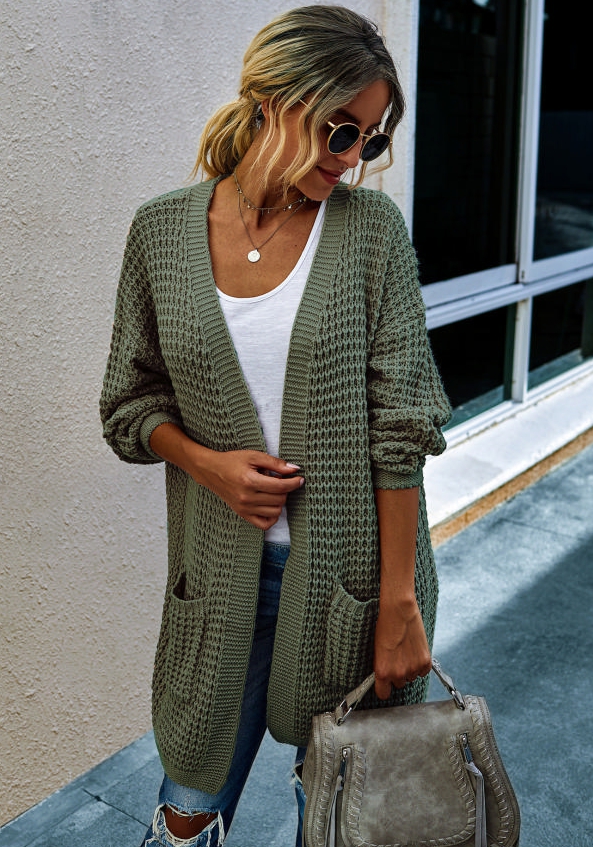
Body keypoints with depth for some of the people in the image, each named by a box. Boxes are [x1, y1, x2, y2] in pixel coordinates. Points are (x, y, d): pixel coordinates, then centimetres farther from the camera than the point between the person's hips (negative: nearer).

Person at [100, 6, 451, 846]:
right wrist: (208, 462, -13)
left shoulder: (372, 227, -7)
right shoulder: (162, 231, -2)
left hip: (352, 570, -1)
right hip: (225, 576, 1)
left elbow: (400, 424, -9)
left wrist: (400, 602, -11)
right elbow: (131, 401, 6)